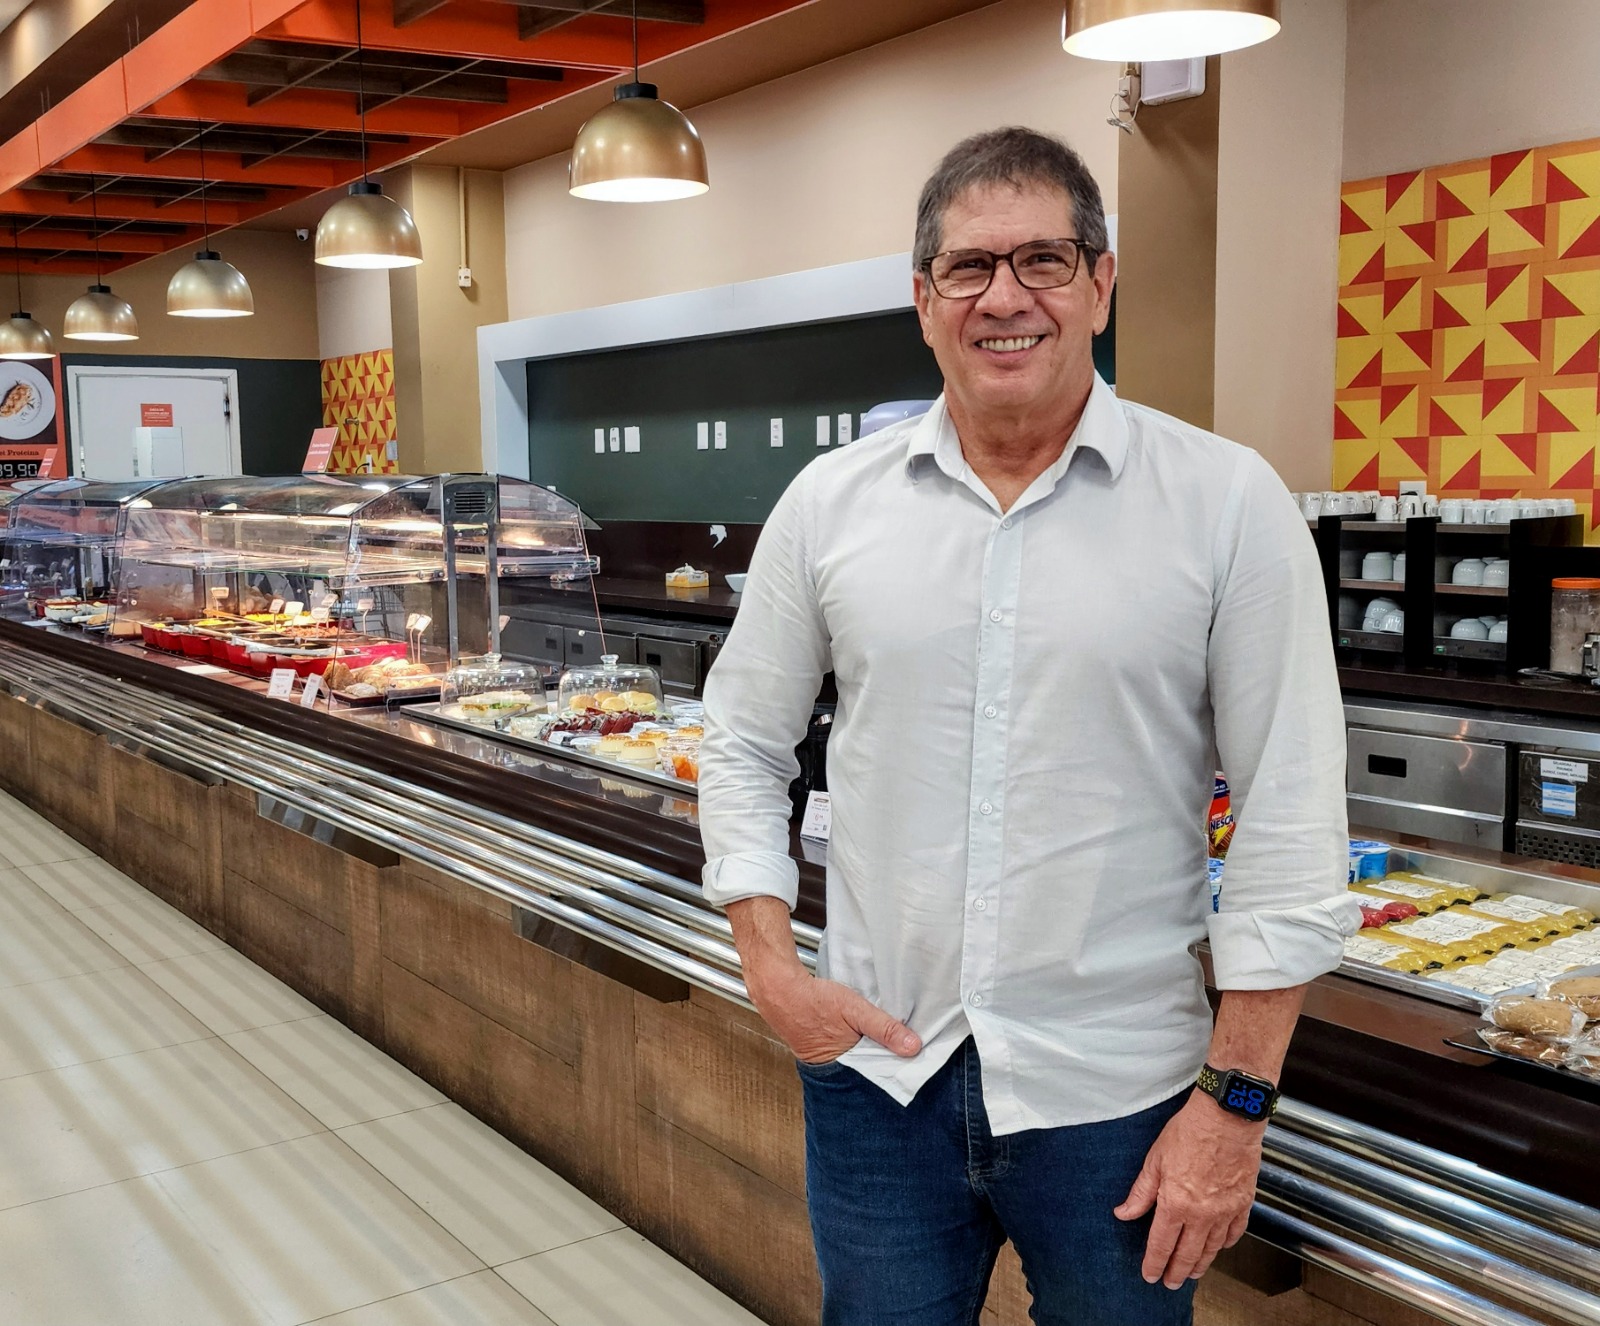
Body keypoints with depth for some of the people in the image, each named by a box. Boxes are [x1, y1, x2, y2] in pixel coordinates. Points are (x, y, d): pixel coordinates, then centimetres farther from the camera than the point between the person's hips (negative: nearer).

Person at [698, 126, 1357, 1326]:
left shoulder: (1228, 502, -8)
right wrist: (769, 964, -1)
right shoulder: (833, 500, 0)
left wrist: (1238, 1098, -8)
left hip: (1116, 1094, -2)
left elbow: (1290, 821, -7)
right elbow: (743, 743, 10)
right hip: (878, 1066, 2)